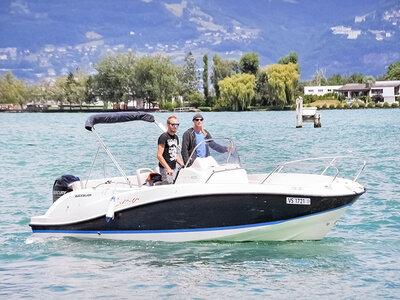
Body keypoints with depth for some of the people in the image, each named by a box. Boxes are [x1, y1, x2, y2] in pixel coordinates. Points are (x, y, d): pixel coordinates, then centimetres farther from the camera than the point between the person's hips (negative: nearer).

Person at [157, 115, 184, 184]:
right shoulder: (164, 137, -12)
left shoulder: (176, 137, 14)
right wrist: (168, 169, -23)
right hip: (165, 168, -8)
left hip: (173, 168, 8)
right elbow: (159, 155, -17)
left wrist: (182, 164, 9)